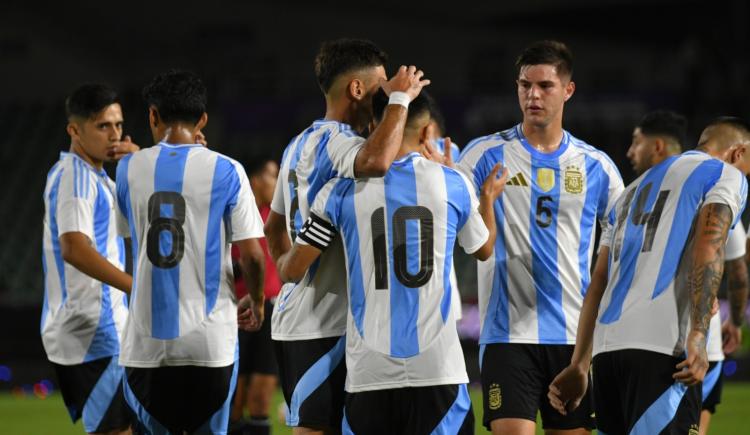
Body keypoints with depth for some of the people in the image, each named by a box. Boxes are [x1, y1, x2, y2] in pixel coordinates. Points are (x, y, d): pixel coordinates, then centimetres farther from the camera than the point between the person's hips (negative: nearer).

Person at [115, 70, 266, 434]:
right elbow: (252, 255, -4)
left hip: (147, 339, 1)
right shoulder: (226, 171, -3)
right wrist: (255, 302, 17)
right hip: (210, 338, -1)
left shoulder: (129, 169, 3)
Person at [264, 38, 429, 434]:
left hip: (295, 316, 10)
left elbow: (274, 228, 25)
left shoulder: (300, 144, 17)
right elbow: (375, 162, -38)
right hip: (324, 326, -10)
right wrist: (400, 99, -24)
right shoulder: (334, 141, -15)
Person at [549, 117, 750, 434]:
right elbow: (708, 248, -10)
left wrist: (579, 366, 24)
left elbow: (598, 283, 26)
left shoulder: (637, 187, 30)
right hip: (661, 348, -8)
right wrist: (697, 337, -19)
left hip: (606, 348, 8)